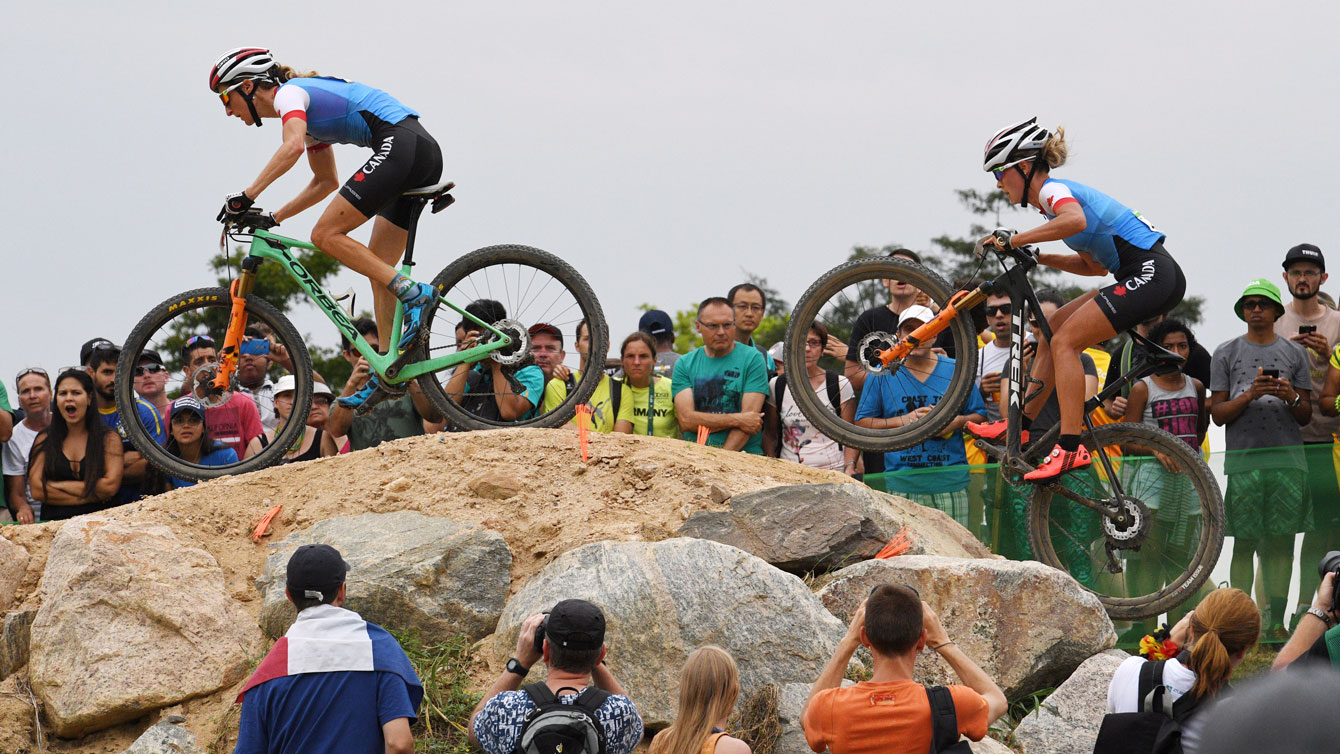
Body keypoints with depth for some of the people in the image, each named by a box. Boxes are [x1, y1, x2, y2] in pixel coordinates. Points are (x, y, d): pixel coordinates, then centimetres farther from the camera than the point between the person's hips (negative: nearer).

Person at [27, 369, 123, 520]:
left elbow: (110, 486, -3)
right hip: (54, 522, 1)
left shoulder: (109, 438, 9)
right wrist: (91, 497, -3)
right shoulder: (44, 439, 14)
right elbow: (37, 491, 4)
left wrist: (59, 485, 0)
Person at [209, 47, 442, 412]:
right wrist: (274, 217, 27)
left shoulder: (288, 94, -2)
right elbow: (326, 181, 33)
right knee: (377, 268, 9)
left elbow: (292, 147, -24)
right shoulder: (306, 110, 26)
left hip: (399, 145, -10)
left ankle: (413, 294, -19)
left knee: (326, 235, -11)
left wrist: (247, 194, -25)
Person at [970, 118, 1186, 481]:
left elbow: (1076, 220, -34)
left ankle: (1070, 449, -20)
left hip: (1152, 274, -10)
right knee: (1052, 331, 12)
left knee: (1064, 341, -15)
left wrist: (1015, 239, -27)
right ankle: (1020, 426, 16)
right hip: (1142, 278, 10)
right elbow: (1095, 265, 24)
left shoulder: (1053, 189, -8)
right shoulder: (1057, 195, 21)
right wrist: (1037, 258, 16)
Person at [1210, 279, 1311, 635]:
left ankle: (1276, 621, 3)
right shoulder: (1226, 354, 11)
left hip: (1288, 460, 1)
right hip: (1243, 459, -1)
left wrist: (1292, 398, -8)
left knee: (1282, 543, -1)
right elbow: (1218, 414, 6)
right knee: (1244, 544, -4)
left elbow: (1306, 416, 13)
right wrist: (1250, 395, -10)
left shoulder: (1294, 353, 14)